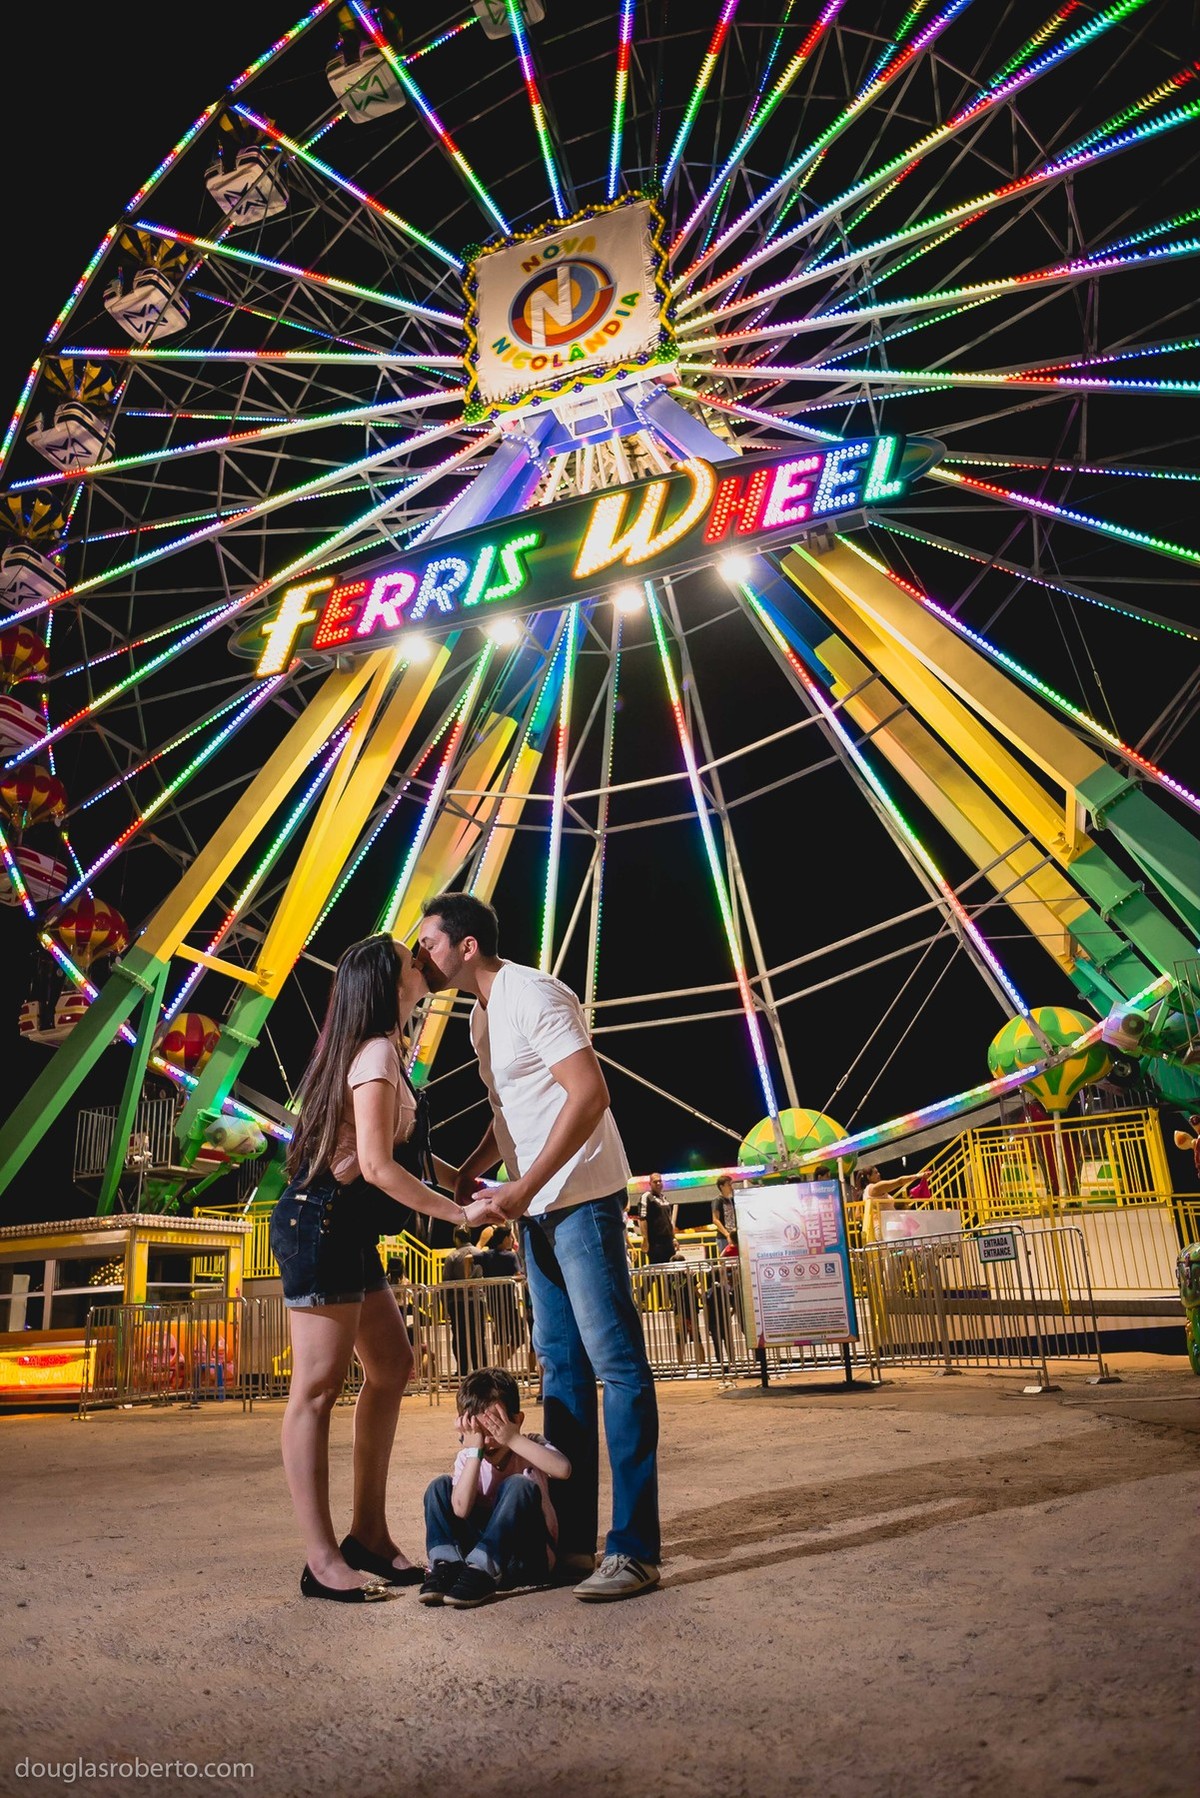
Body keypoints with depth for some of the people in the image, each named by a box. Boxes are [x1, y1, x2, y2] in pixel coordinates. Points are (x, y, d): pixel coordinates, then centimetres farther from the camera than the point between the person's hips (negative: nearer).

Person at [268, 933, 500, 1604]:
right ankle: (323, 1562, 5)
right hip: (322, 1226, -11)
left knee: (393, 1365, 13)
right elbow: (375, 1166, -21)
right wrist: (460, 1213, -14)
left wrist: (457, 1176, 23)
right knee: (318, 1389, -4)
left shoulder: (379, 1050, 15)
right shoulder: (379, 1052, -15)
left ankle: (369, 1533, 21)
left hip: (349, 1232, 11)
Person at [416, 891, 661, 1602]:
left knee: (615, 1361, -5)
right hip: (537, 1210, 10)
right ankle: (571, 1538, 21)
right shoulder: (482, 1014, 15)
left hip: (581, 1197, -10)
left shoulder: (532, 994, -15)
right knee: (561, 1365, 12)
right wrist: (475, 1164, 7)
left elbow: (590, 1095, -23)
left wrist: (526, 1185, -22)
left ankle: (635, 1549, 1)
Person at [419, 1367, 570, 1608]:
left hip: (528, 1558, -3)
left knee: (519, 1486, -30)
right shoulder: (467, 1457, -1)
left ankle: (481, 1571, -34)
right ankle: (446, 1566, -23)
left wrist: (514, 1439, -30)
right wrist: (475, 1452, -23)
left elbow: (563, 1469, -31)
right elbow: (461, 1510, -20)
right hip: (480, 1548, 3)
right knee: (439, 1486, -10)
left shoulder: (530, 1446, -7)